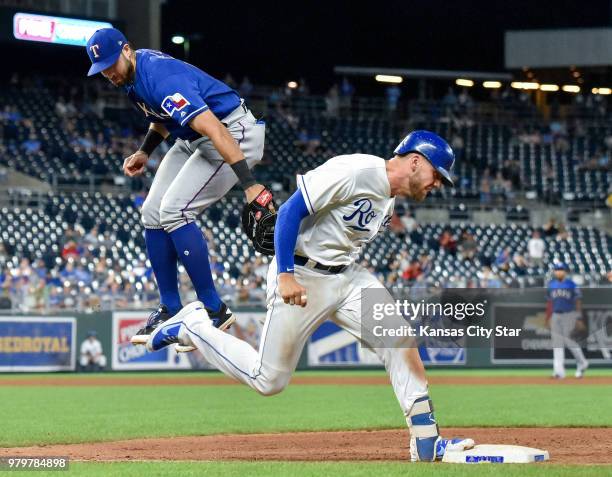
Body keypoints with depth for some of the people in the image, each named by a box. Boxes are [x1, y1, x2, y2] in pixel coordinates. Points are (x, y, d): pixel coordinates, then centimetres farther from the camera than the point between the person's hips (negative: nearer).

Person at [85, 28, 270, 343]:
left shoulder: (161, 79, -30)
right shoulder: (132, 75, 0)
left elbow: (215, 130, -40)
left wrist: (249, 184, -47)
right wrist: (145, 152, 6)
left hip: (233, 135, -10)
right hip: (191, 139, 10)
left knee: (174, 211, -20)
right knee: (153, 213, 5)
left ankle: (214, 311, -13)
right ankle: (170, 311, 13)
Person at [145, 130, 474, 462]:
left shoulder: (390, 198, 9)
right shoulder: (352, 172, -20)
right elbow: (291, 210, -22)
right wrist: (285, 275, -27)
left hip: (348, 276, 8)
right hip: (300, 276, -8)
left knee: (400, 342, -9)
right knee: (268, 380, -1)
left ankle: (425, 442, -8)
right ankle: (191, 327, 18)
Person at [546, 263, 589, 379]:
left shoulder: (571, 284, -3)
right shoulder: (551, 284, 11)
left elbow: (578, 302, -4)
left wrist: (579, 319, -10)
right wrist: (548, 317, 13)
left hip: (569, 315, -5)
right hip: (556, 316, 5)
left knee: (566, 339, -11)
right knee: (557, 342, -2)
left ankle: (582, 362, 9)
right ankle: (559, 371, -4)